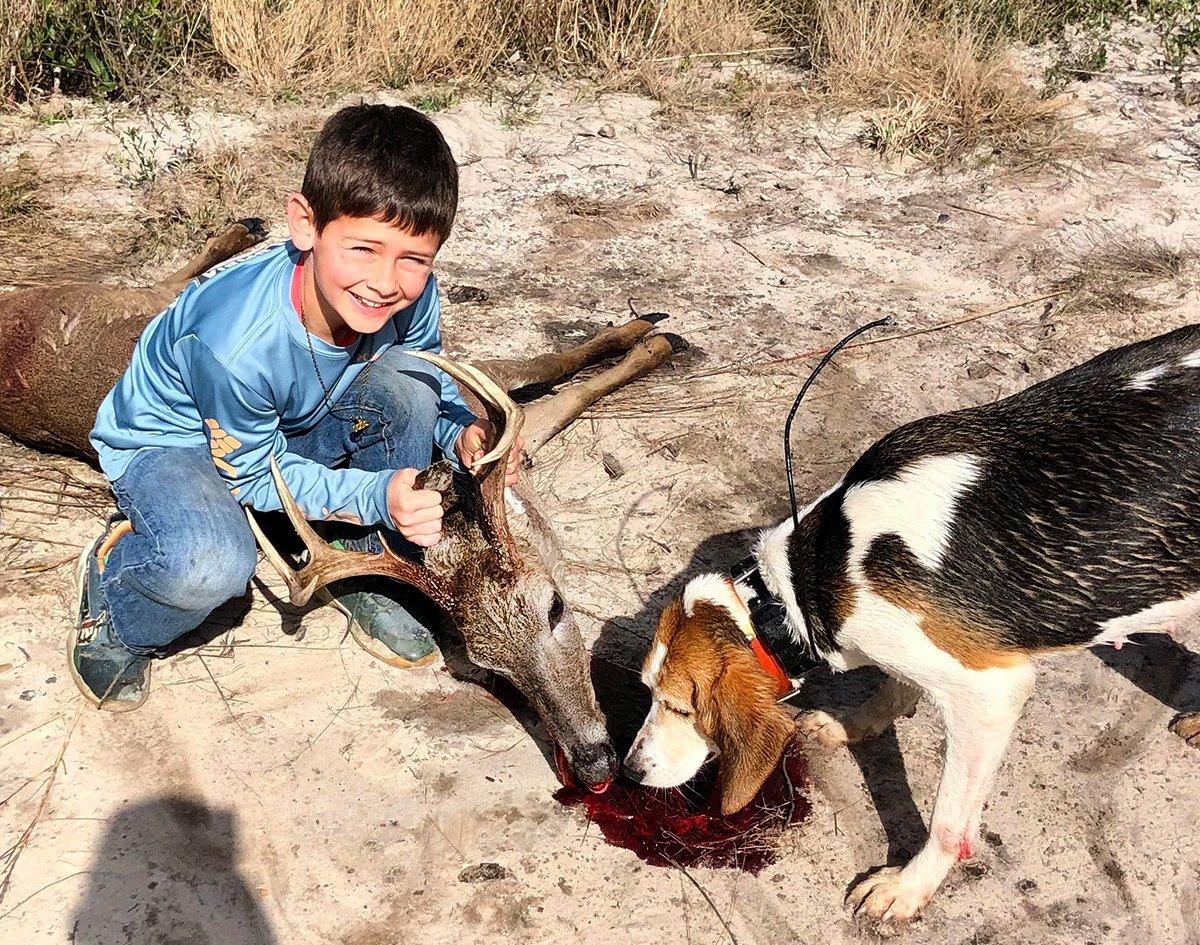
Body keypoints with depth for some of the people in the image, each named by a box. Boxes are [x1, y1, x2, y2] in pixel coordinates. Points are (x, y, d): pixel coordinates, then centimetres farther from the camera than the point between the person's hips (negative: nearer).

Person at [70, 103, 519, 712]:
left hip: (294, 429, 5)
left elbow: (432, 380, -1)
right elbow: (256, 477, -23)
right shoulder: (237, 342, -39)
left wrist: (461, 432, -24)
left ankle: (362, 571, -1)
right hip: (169, 440, -5)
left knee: (405, 378, -22)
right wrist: (375, 494, -36)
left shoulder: (408, 297, -24)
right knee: (210, 566, -37)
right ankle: (115, 612, 1)